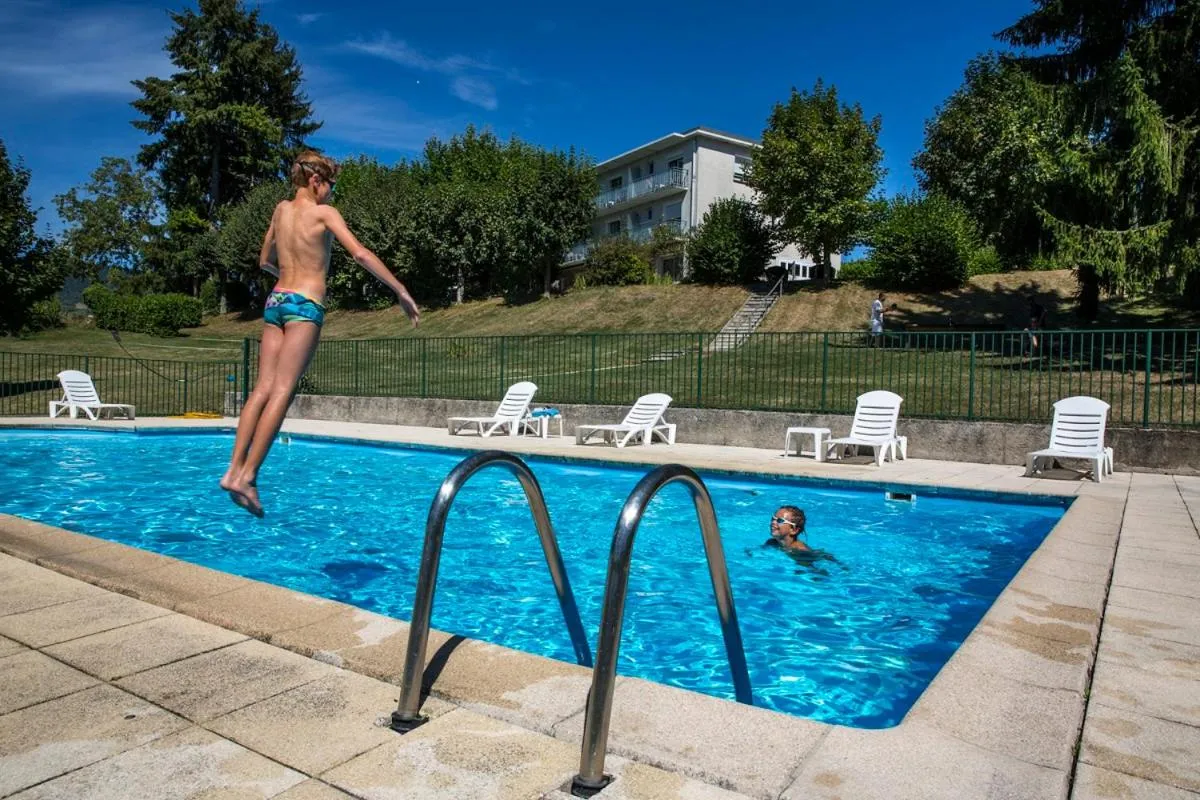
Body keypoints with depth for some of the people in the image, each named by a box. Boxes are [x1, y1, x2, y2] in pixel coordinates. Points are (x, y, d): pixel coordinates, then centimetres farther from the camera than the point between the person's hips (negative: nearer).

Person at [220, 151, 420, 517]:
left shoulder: (281, 210, 17)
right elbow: (360, 254, -13)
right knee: (282, 391, -10)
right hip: (305, 305, -6)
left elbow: (265, 261, 27)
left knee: (263, 388, 2)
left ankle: (234, 469, -5)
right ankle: (247, 475, -16)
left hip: (276, 299, 7)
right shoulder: (323, 213, -2)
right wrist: (401, 291, -11)